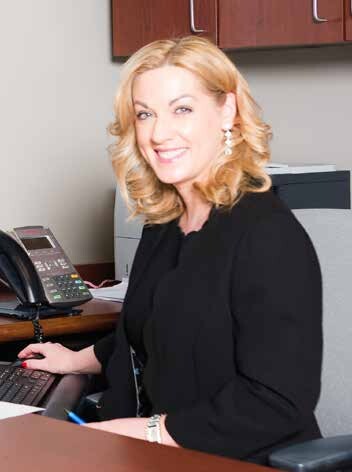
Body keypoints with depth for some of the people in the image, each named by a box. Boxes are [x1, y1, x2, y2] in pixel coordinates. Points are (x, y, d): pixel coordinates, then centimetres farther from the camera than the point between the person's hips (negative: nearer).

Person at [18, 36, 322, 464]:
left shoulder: (268, 235, -16)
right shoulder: (164, 224, 10)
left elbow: (277, 404, -22)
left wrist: (145, 431, -21)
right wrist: (78, 360, 25)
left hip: (237, 461, -8)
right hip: (157, 460, 8)